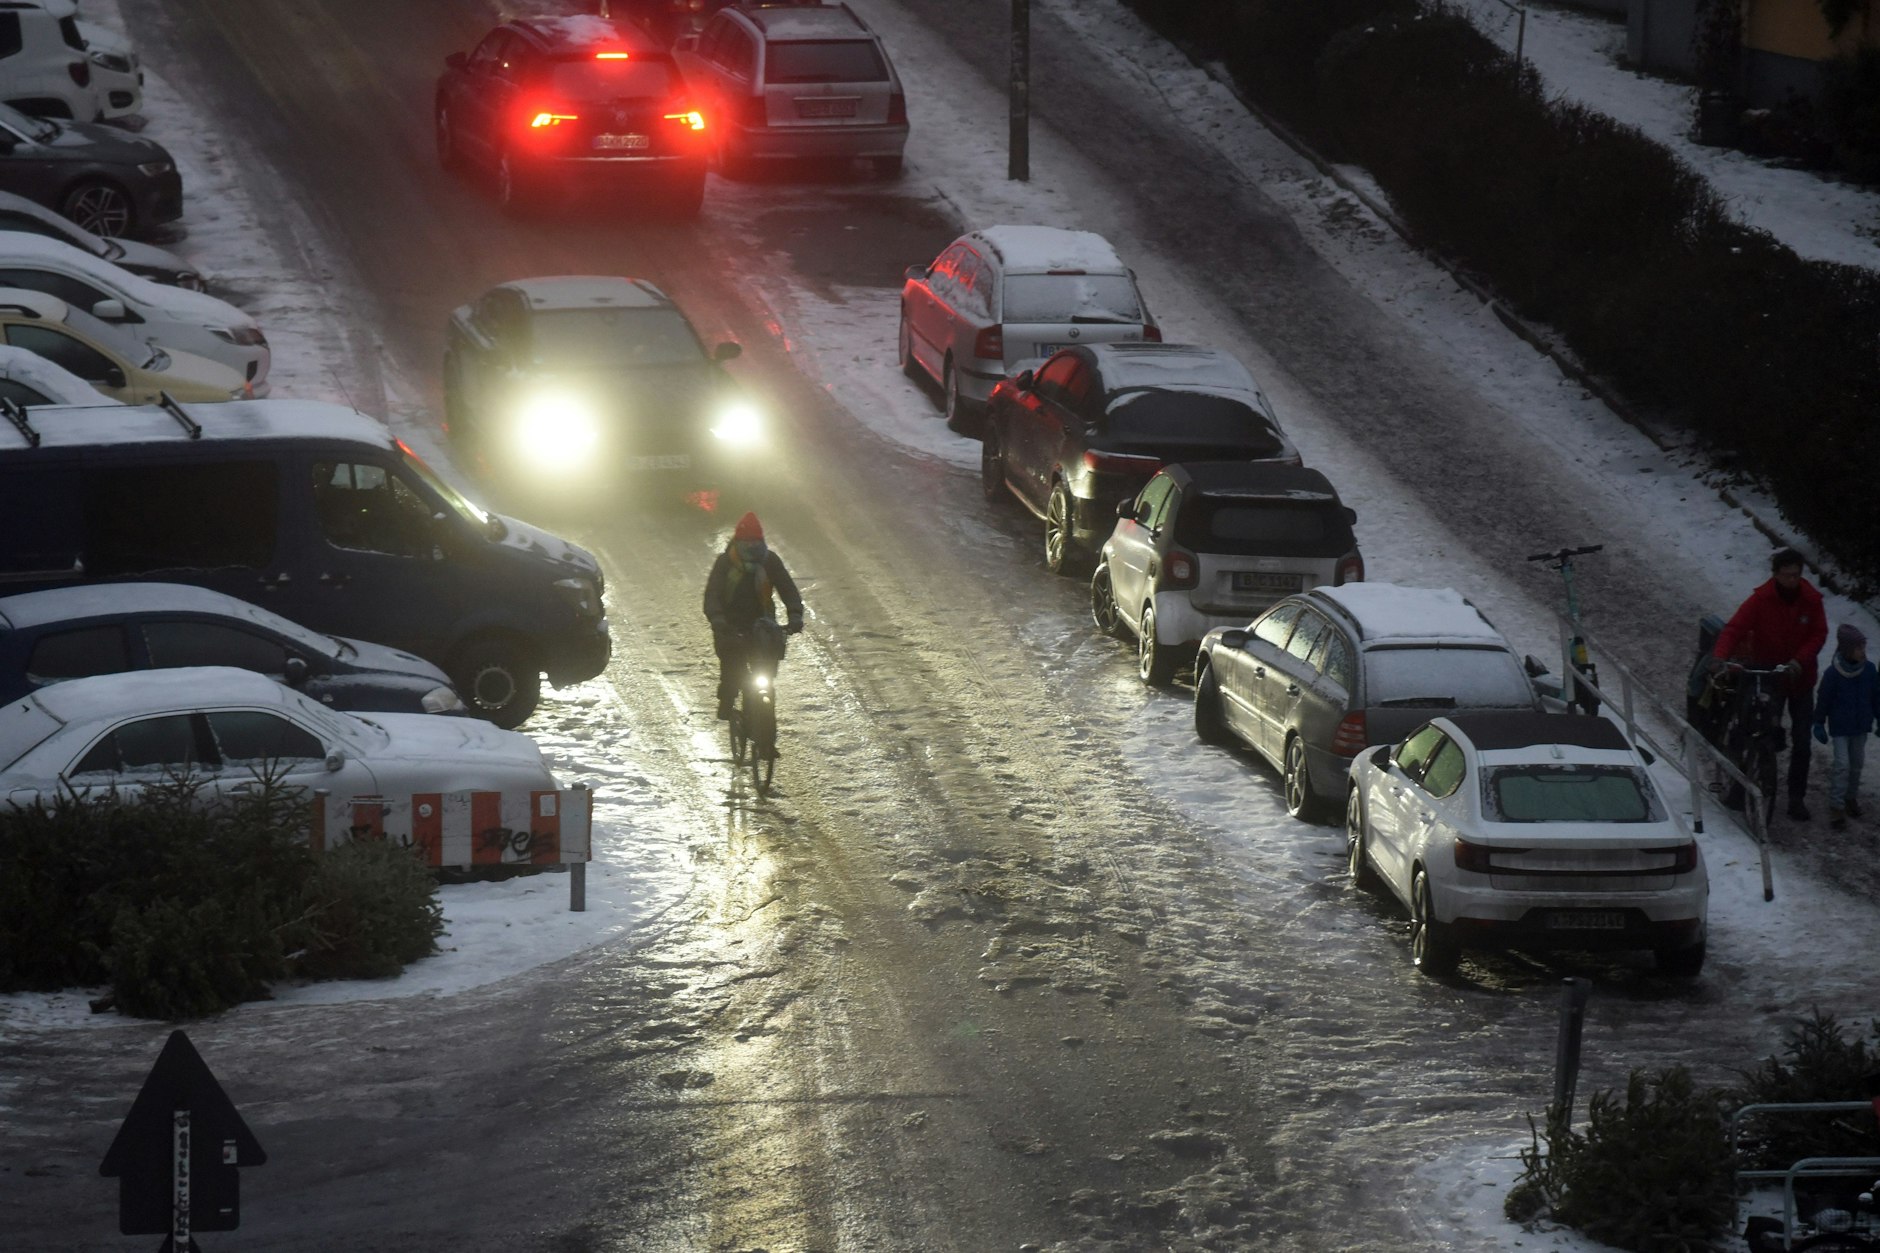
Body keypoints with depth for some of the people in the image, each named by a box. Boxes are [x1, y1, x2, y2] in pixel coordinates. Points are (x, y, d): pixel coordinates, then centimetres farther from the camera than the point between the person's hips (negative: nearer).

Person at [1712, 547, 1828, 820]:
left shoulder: (1810, 600, -7)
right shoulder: (1761, 599, -15)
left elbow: (1819, 634, -5)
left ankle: (1796, 798, 13)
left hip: (1800, 678, 2)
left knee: (1801, 742, 4)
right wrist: (1720, 657, -39)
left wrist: (1799, 660, -21)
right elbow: (1734, 628, -22)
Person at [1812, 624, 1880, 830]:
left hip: (1860, 727, 5)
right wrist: (1819, 724, -6)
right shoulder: (1832, 674, -18)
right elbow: (1823, 700, -9)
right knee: (1842, 765, -9)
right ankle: (1836, 807, -3)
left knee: (1856, 764, 15)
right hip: (1839, 727, -5)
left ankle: (1851, 798, 33)